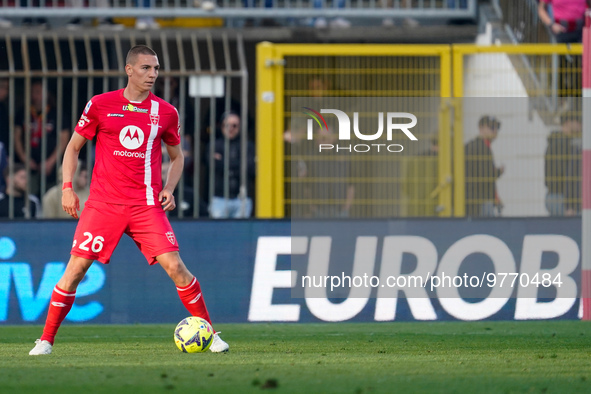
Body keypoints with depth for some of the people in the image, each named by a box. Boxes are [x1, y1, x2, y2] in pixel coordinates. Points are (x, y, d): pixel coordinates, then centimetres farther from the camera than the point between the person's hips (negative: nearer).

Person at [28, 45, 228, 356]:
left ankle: (209, 334, 4)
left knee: (175, 267, -9)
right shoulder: (100, 105, 2)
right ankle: (46, 340, 5)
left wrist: (169, 189, 3)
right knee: (75, 268, -6)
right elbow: (73, 147, 11)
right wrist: (67, 187, 0)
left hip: (147, 206, 1)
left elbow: (176, 156, 20)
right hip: (103, 203, -1)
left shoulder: (165, 112, 6)